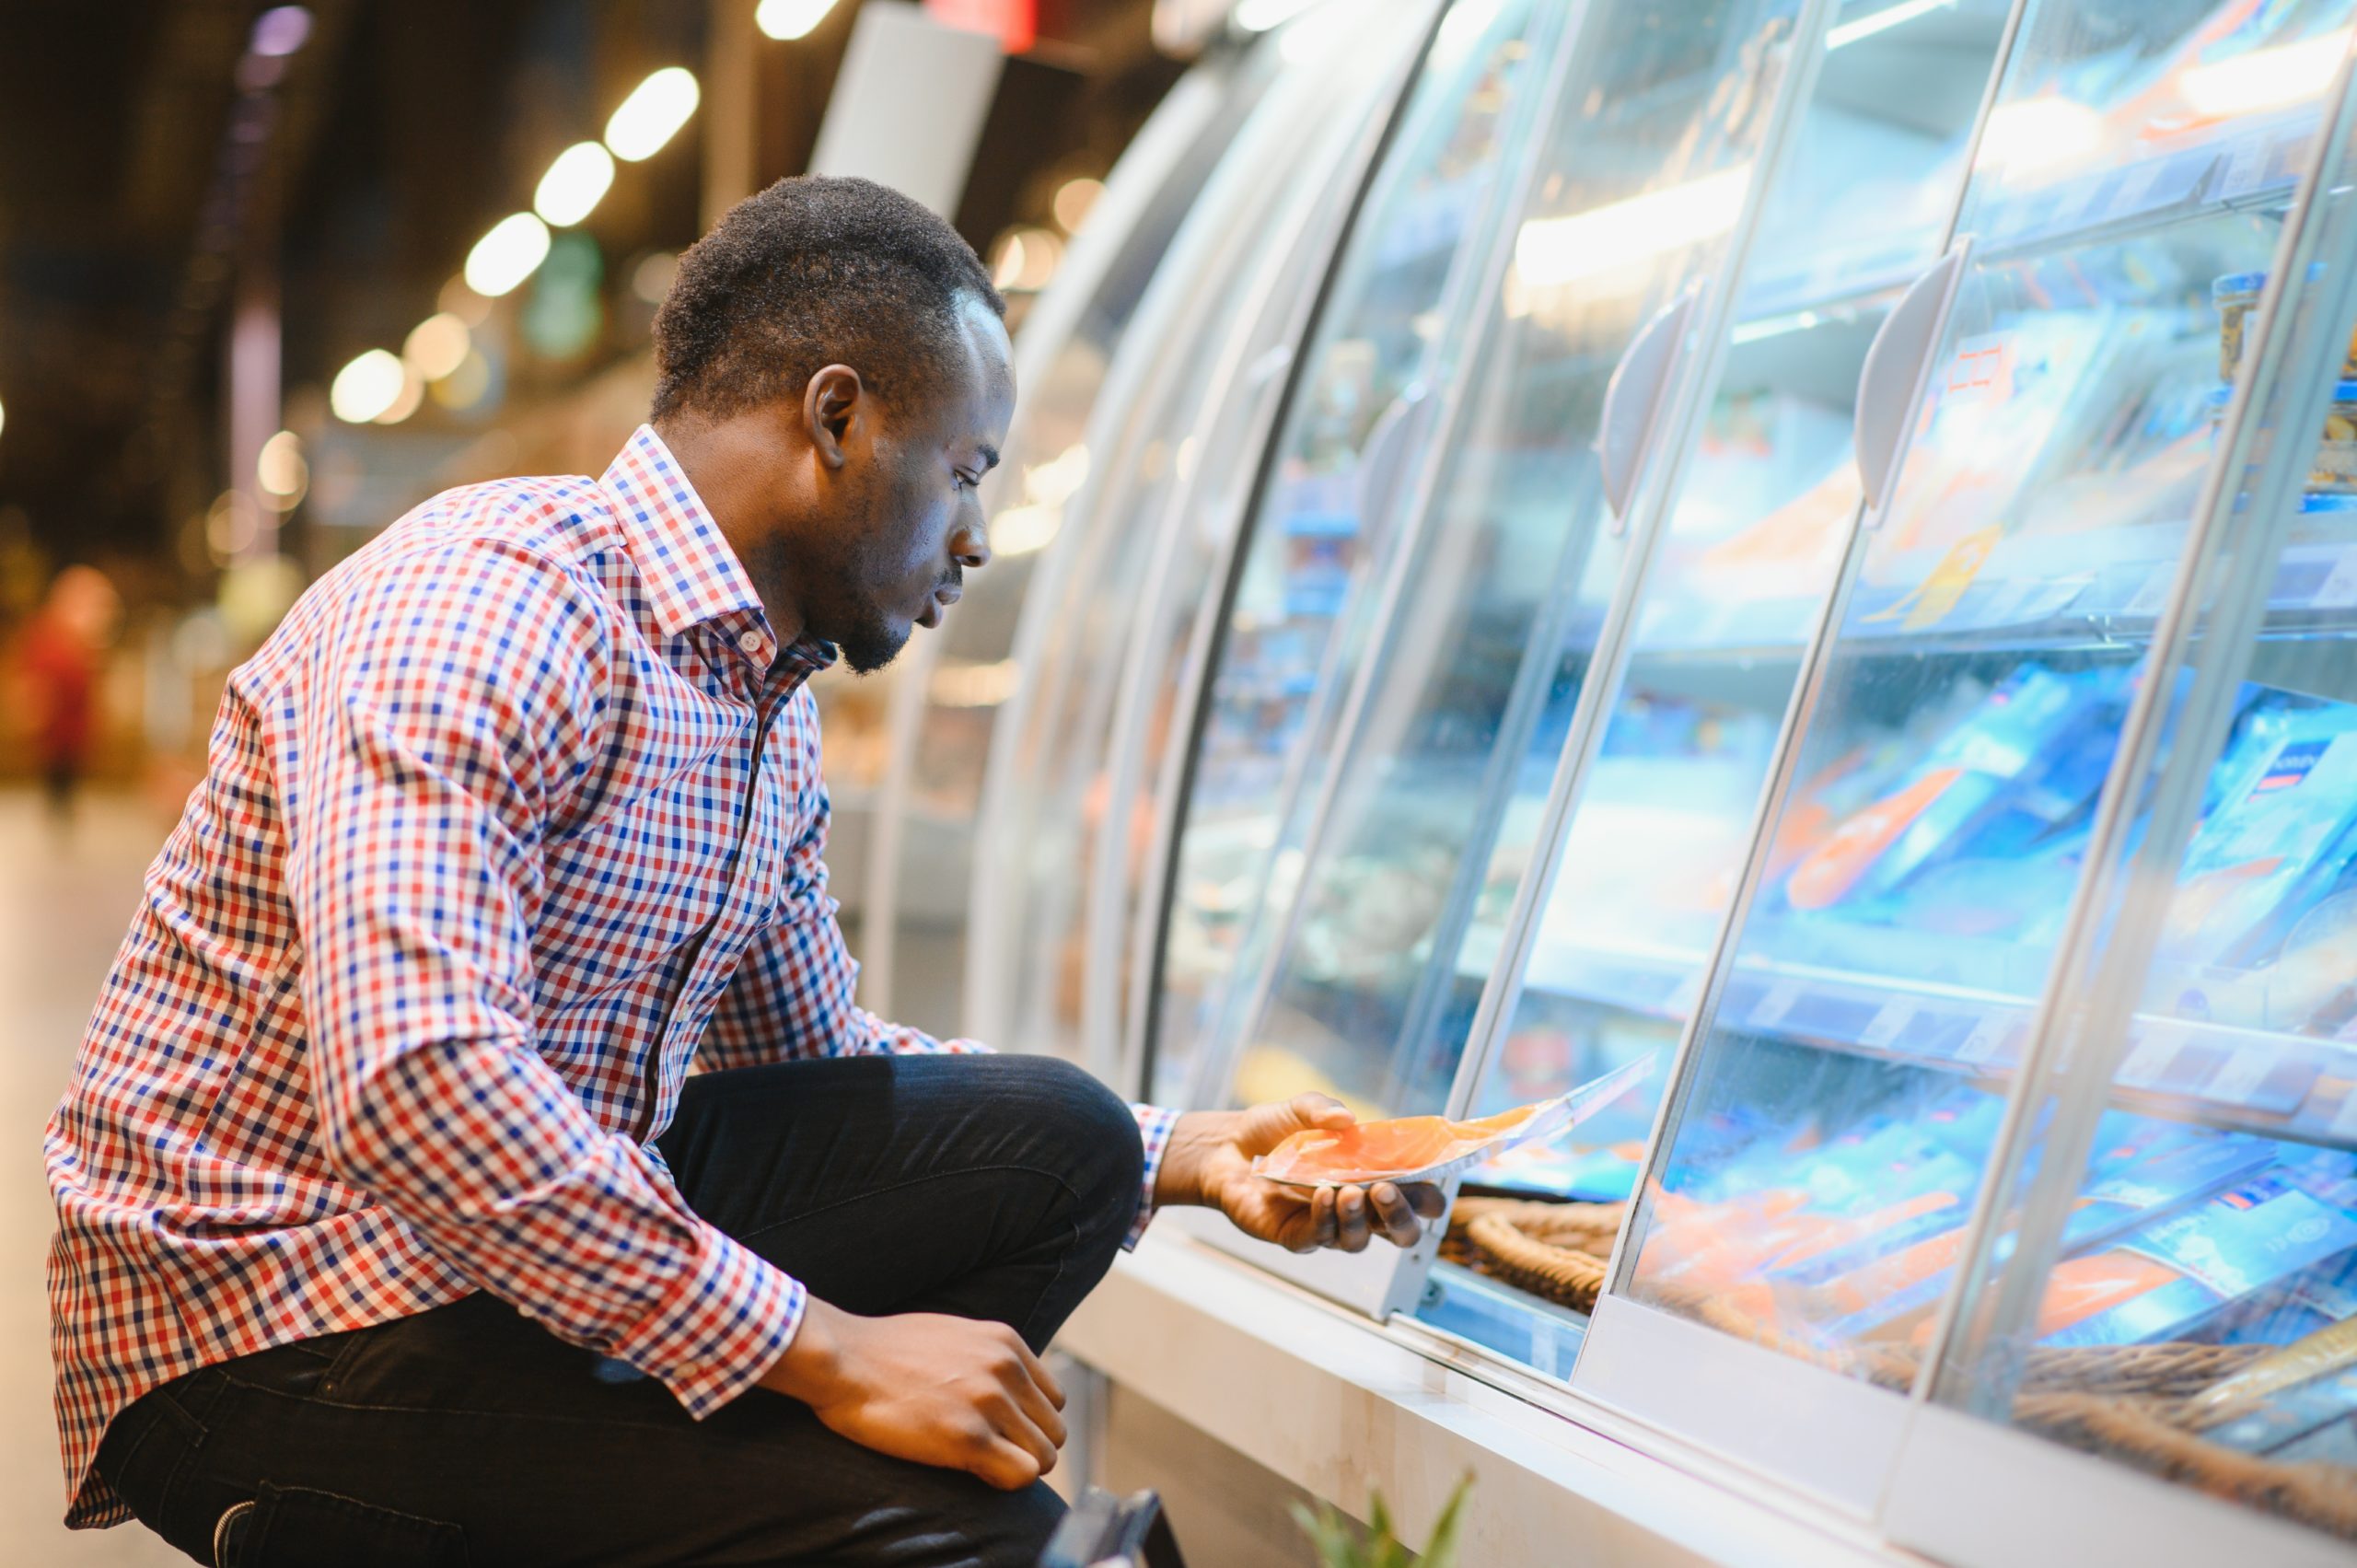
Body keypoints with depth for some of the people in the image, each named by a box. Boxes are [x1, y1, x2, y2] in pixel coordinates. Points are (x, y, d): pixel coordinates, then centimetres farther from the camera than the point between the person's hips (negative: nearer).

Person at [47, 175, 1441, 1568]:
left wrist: (1181, 1159, 11)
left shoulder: (774, 704, 10)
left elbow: (814, 1045, 20)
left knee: (1052, 1138, -3)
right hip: (283, 1332, -9)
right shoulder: (496, 594, -20)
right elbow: (410, 1082, -33)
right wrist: (827, 1350, -29)